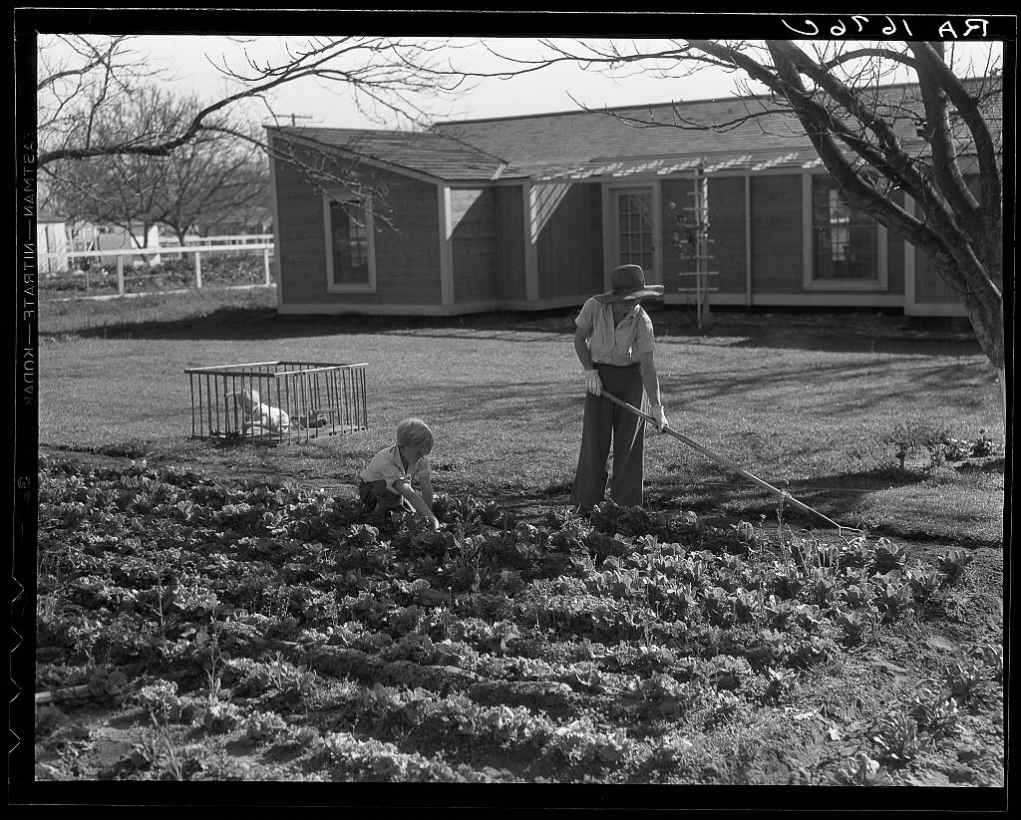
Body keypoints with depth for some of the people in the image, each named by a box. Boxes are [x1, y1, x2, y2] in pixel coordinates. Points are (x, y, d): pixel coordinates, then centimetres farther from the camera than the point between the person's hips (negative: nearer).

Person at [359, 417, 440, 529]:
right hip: (370, 488, -7)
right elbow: (408, 493, -50)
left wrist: (428, 519, -32)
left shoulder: (421, 457, -24)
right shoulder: (387, 461, -41)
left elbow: (426, 487, -25)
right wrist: (431, 517, -57)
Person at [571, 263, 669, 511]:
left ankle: (626, 505, 8)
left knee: (629, 440, -1)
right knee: (595, 439, -5)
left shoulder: (642, 321, -19)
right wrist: (590, 371, -15)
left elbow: (648, 366, -19)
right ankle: (586, 504, 5)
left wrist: (656, 406, -26)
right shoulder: (594, 307, -18)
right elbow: (579, 339, -2)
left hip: (631, 377, 0)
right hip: (599, 376, 0)